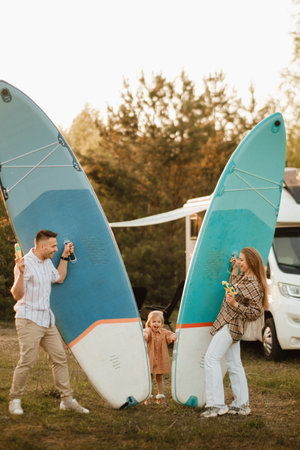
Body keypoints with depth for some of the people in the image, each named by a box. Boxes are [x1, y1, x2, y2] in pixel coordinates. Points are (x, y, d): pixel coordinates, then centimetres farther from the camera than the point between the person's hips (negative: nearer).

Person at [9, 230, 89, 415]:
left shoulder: (47, 262, 12)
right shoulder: (25, 264, -15)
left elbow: (59, 278, 27)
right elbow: (17, 295, -20)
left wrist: (65, 257, 20)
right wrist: (21, 273, -36)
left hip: (47, 319, 8)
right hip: (29, 319, -8)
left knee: (60, 357, 6)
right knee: (27, 360, -11)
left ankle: (67, 399, 11)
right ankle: (15, 400, 4)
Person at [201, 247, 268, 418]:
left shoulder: (254, 285, -18)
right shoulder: (243, 278, 10)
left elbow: (257, 312, -19)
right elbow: (233, 289, 29)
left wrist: (235, 305, -27)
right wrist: (235, 269, 22)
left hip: (230, 326, -10)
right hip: (233, 326, 10)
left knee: (212, 359, -11)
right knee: (234, 364, 12)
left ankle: (216, 404, -13)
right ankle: (242, 405, 18)